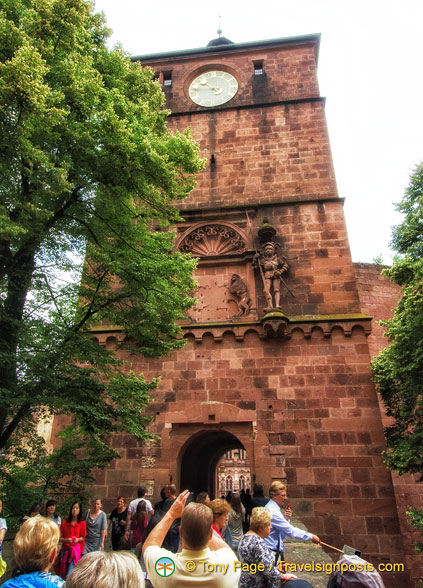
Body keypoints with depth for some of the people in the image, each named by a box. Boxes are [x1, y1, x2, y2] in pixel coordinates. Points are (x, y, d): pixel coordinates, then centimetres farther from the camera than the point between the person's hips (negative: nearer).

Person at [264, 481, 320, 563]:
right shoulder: (272, 511, -20)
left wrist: (286, 519, 0)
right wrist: (311, 537, -18)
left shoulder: (270, 508, 12)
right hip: (272, 553, -10)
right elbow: (290, 531, -23)